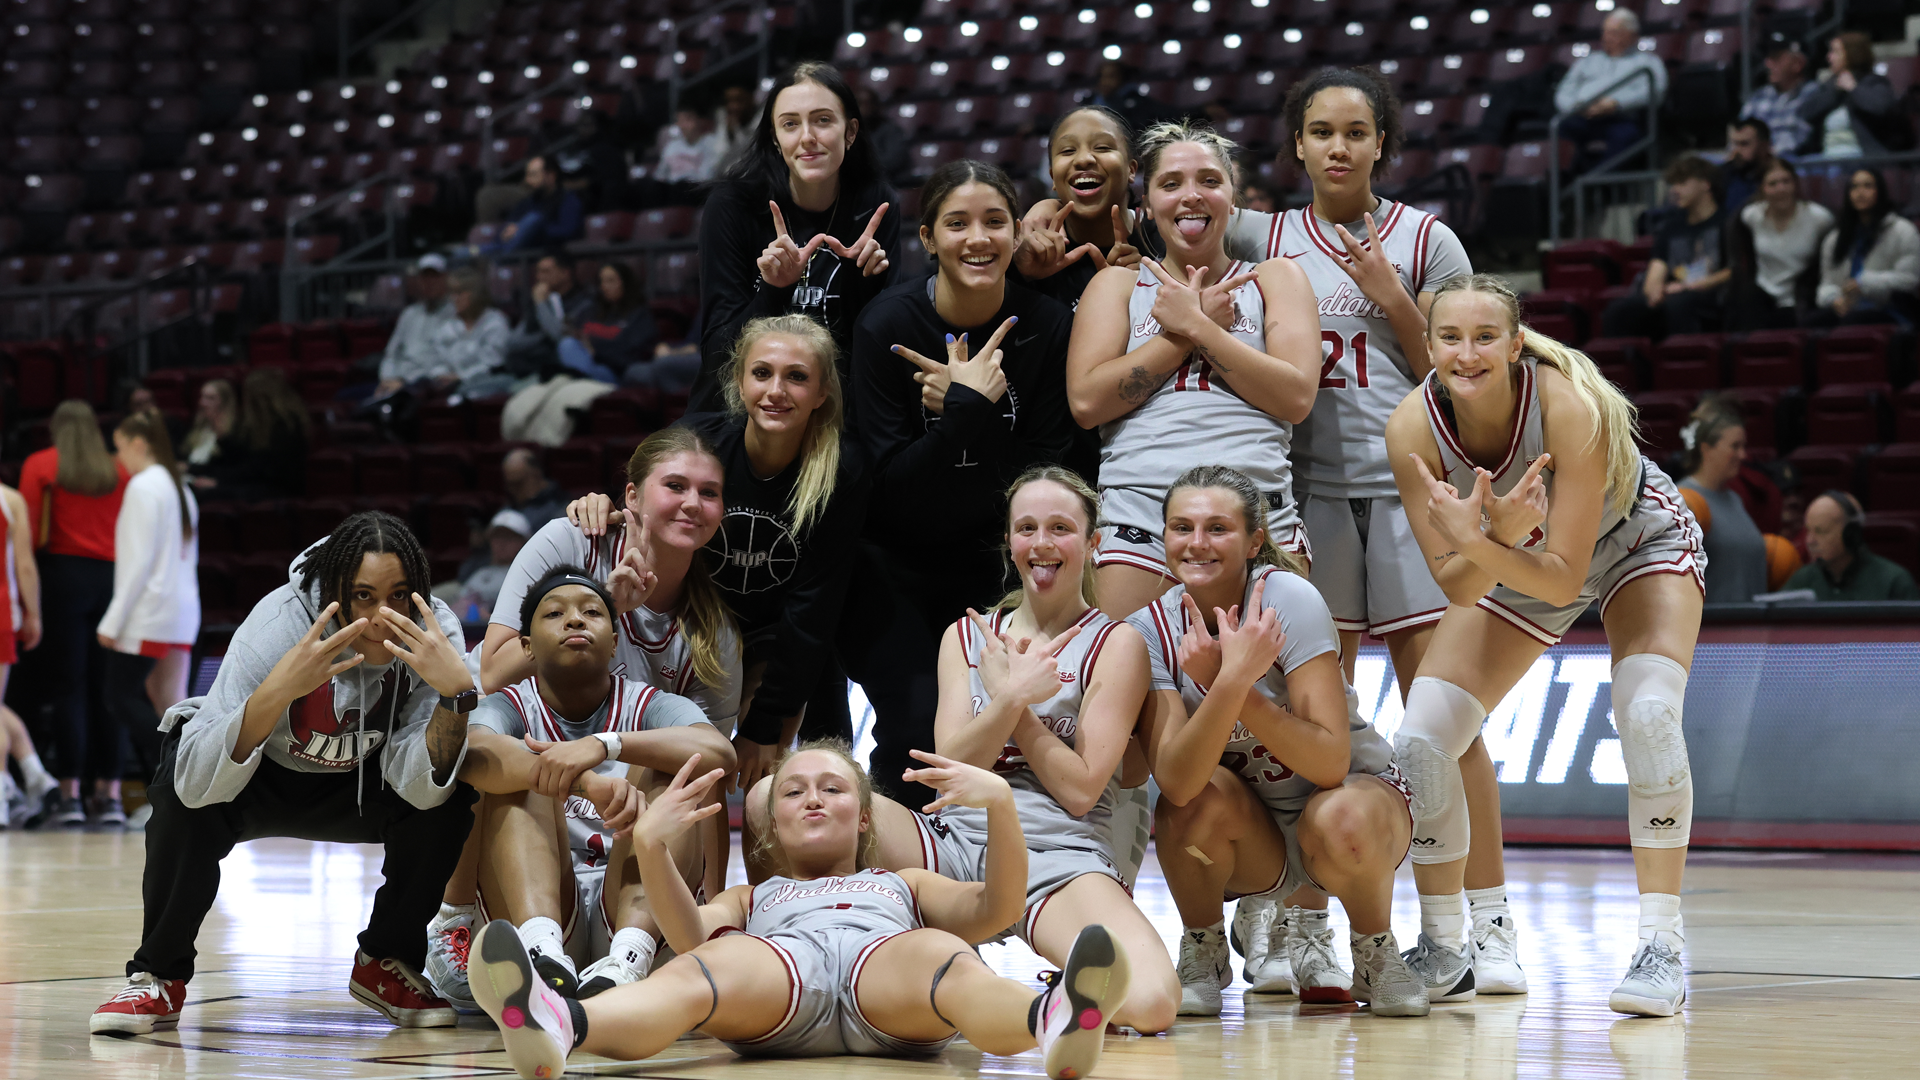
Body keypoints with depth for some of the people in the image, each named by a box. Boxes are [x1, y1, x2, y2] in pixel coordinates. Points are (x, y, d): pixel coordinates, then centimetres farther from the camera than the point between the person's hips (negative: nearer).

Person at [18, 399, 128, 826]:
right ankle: (108, 794, 3)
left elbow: (28, 530, -4)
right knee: (105, 690, 5)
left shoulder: (40, 465, 3)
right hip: (111, 576, 2)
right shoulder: (118, 471, 10)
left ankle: (70, 794, -7)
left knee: (67, 687, -2)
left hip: (63, 571, -2)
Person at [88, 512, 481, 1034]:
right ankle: (159, 977, -10)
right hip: (257, 779, -3)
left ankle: (385, 965, 0)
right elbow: (197, 781, -42)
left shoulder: (436, 633, -25)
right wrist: (278, 689, -57)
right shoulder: (278, 624, -34)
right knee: (187, 800, -34)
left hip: (355, 785, 3)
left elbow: (418, 787, -30)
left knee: (449, 794, -24)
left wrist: (457, 691, -47)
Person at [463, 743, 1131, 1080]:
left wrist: (1001, 804, 6)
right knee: (710, 965, -38)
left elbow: (995, 908, 24)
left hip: (885, 957, 0)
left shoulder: (905, 886, 46)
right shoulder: (750, 899, 45)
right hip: (775, 972, 0)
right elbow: (692, 935, 18)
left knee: (939, 953, -39)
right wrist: (651, 847, -1)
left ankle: (1053, 1023, -78)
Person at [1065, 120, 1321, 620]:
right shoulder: (1117, 284, 18)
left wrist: (1194, 324, -2)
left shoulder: (1274, 279, 17)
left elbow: (1296, 396, 1)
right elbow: (1086, 400, 1)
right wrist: (1196, 324, 2)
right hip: (1139, 510, 0)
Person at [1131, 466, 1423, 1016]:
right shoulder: (1150, 630, -14)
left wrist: (1224, 681, -37)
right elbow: (1177, 782, -29)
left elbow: (1330, 762, -30)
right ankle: (1203, 955, -3)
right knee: (1205, 795, -30)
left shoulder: (1287, 599, -21)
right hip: (1254, 845, 2)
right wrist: (1233, 677, -43)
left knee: (1341, 822, -35)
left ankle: (1376, 952, -4)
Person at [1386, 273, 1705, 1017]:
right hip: (1511, 567, 4)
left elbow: (1564, 577, -34)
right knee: (1417, 744, -9)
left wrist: (1484, 547, -51)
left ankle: (1662, 947, -21)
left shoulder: (1570, 407, -37)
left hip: (1640, 543, -3)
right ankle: (1443, 955, 8)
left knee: (1647, 714, -29)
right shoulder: (1414, 427, -28)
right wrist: (1491, 545, -45)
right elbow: (1457, 587, -24)